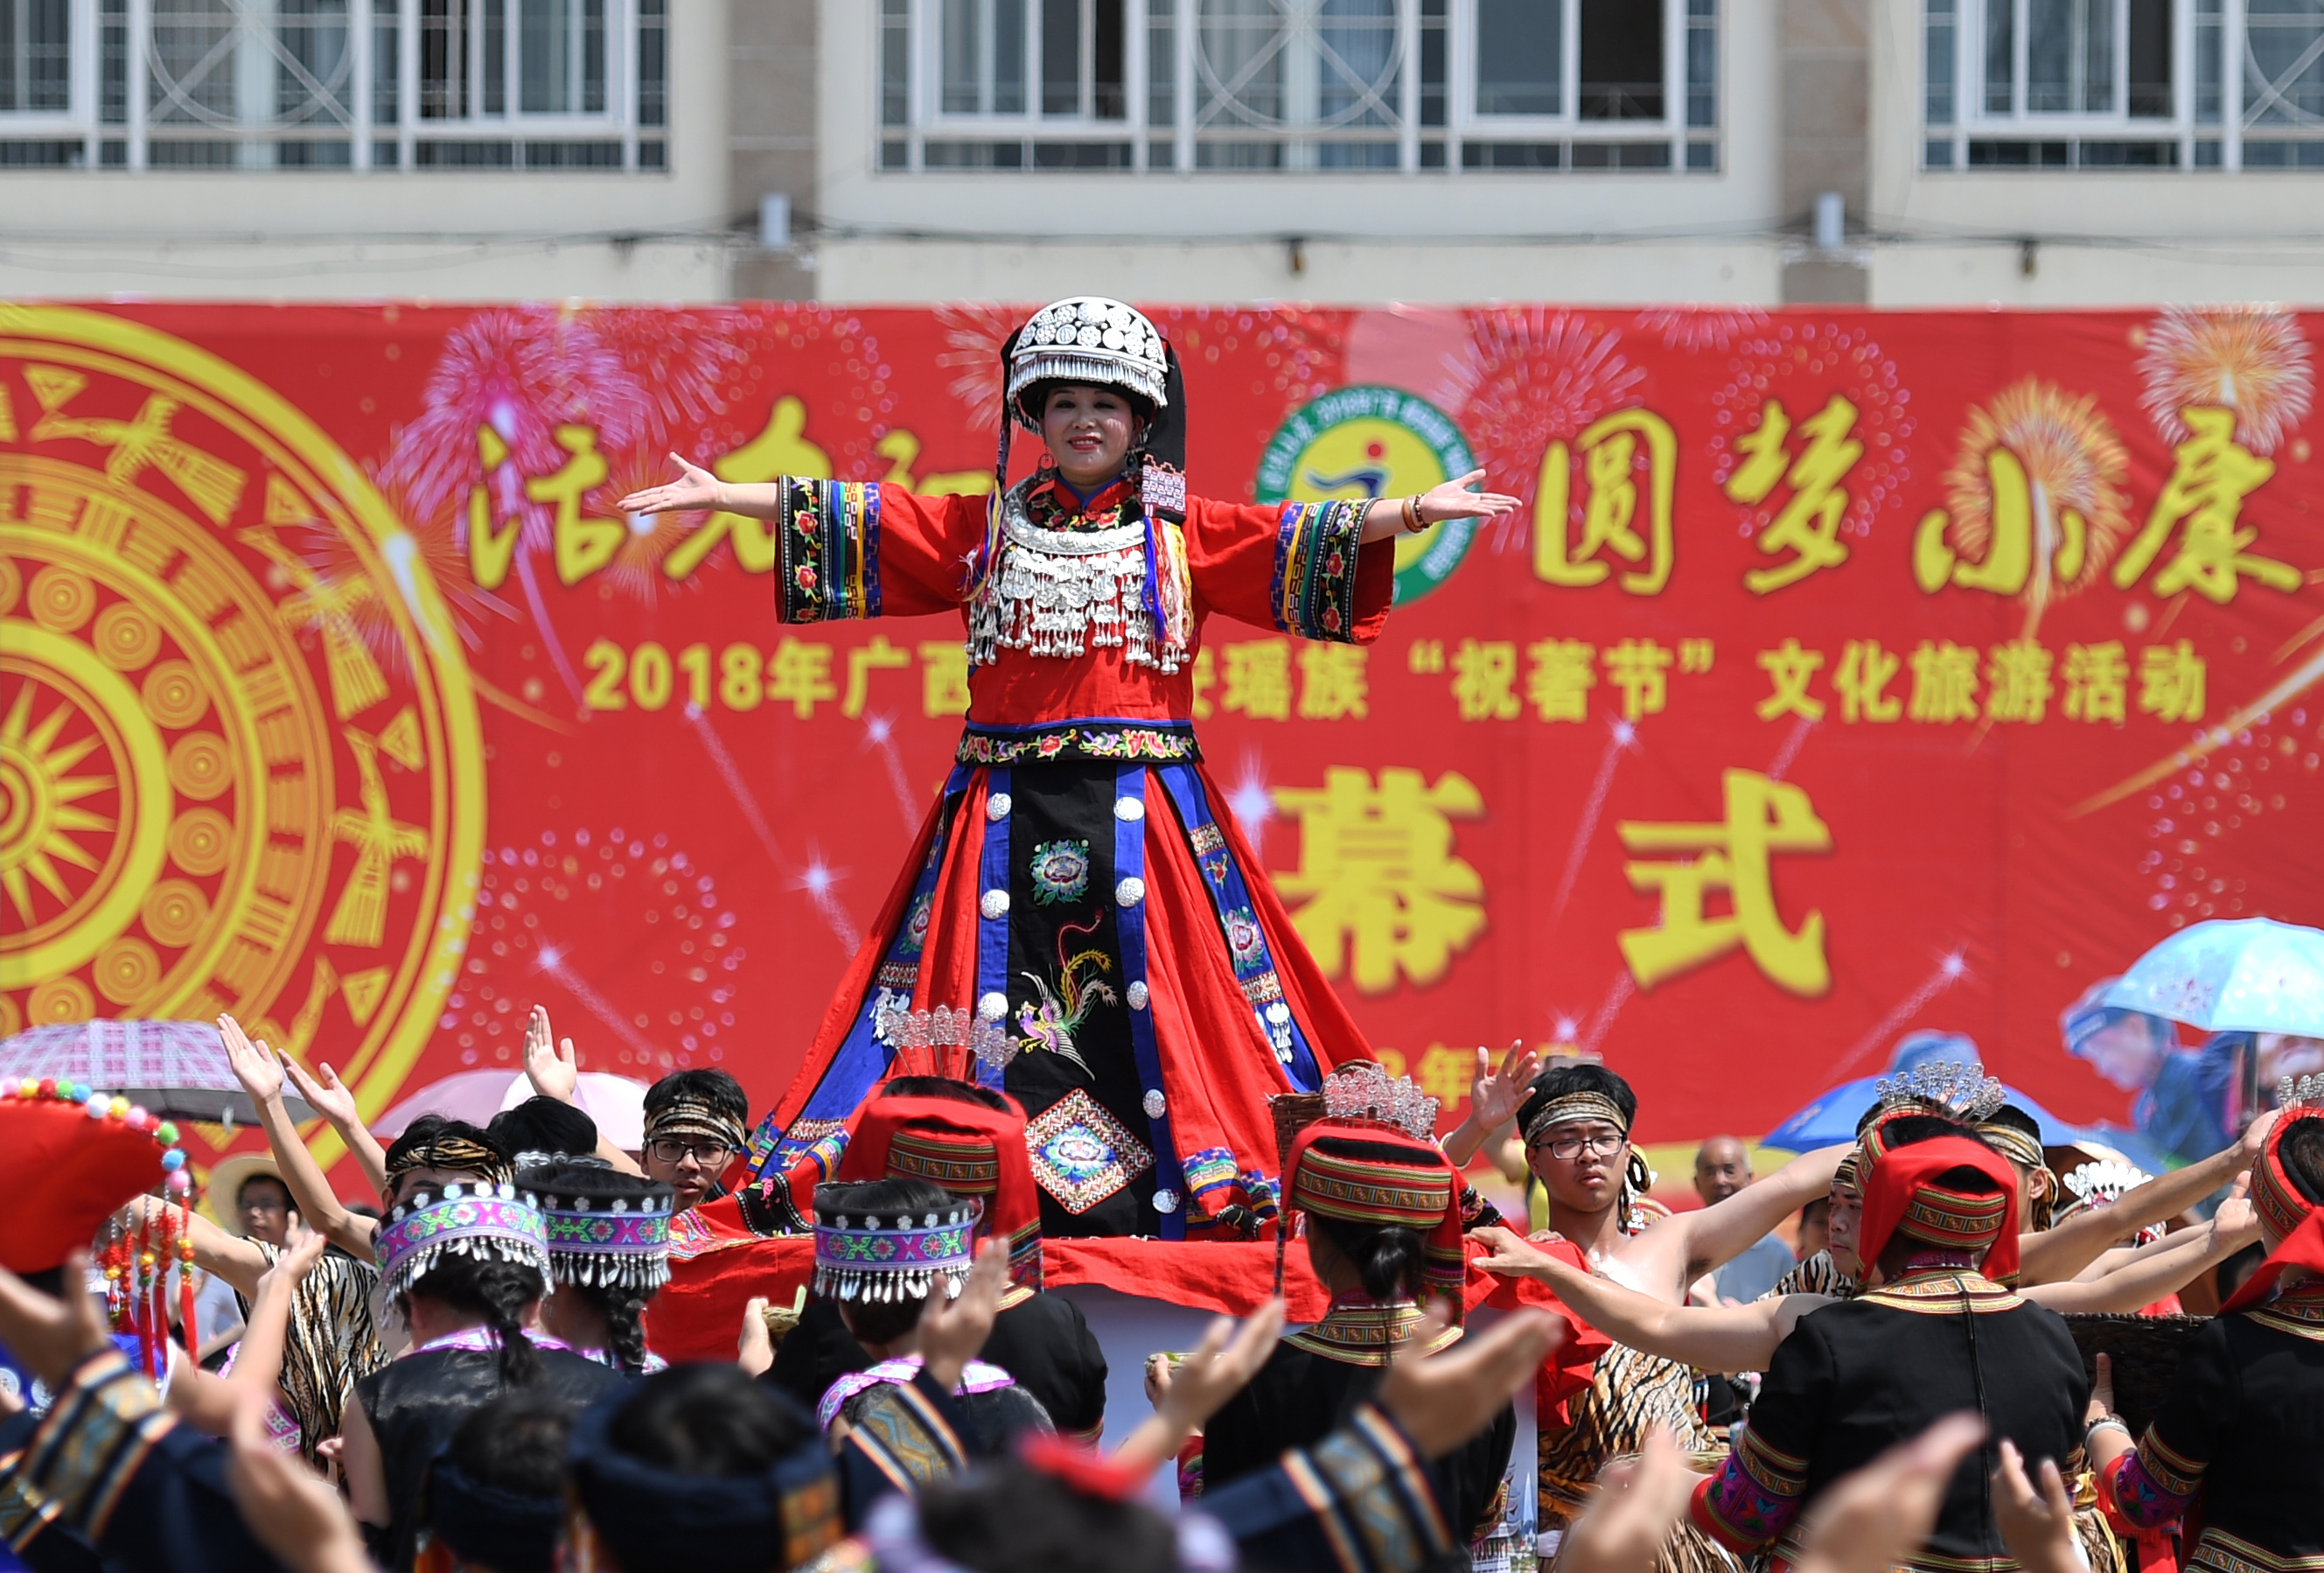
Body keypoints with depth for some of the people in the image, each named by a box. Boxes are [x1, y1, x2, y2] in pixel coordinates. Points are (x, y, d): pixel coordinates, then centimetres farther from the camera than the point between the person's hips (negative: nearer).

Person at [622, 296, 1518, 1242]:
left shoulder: (1185, 533, 10)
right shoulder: (984, 527, 13)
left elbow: (1306, 543, 1)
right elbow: (855, 523, 11)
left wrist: (1413, 512, -12)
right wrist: (725, 496, 4)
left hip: (1142, 806, -1)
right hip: (1010, 809, 1)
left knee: (1148, 1006, -6)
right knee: (1005, 1010, -4)